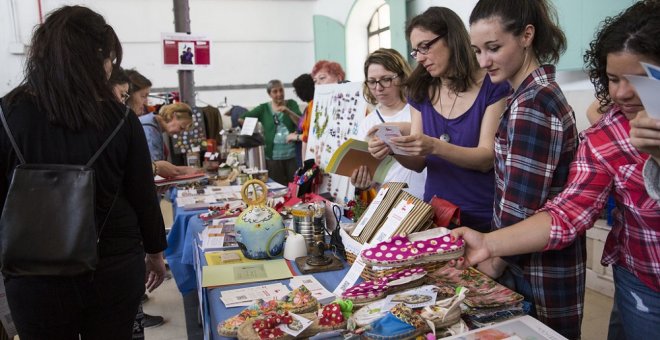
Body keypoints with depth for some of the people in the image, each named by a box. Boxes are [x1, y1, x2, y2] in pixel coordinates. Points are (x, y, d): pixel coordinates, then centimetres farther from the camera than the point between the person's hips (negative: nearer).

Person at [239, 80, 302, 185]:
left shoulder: (291, 104, 7)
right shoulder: (264, 108, 6)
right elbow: (241, 119, 4)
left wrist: (288, 111, -18)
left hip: (292, 155, 0)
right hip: (273, 156, 0)